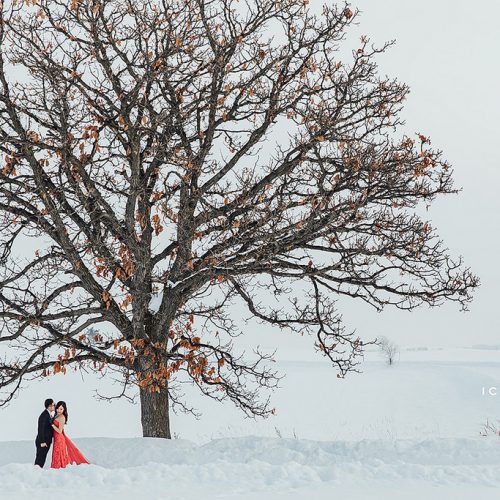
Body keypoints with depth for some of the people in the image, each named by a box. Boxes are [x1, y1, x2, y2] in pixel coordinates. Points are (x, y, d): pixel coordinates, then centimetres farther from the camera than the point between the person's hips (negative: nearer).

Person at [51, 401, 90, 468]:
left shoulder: (62, 418, -17)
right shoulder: (57, 416, 10)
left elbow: (59, 431, -19)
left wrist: (52, 424, -18)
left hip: (59, 439, -9)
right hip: (57, 438, 9)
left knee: (58, 456, -4)